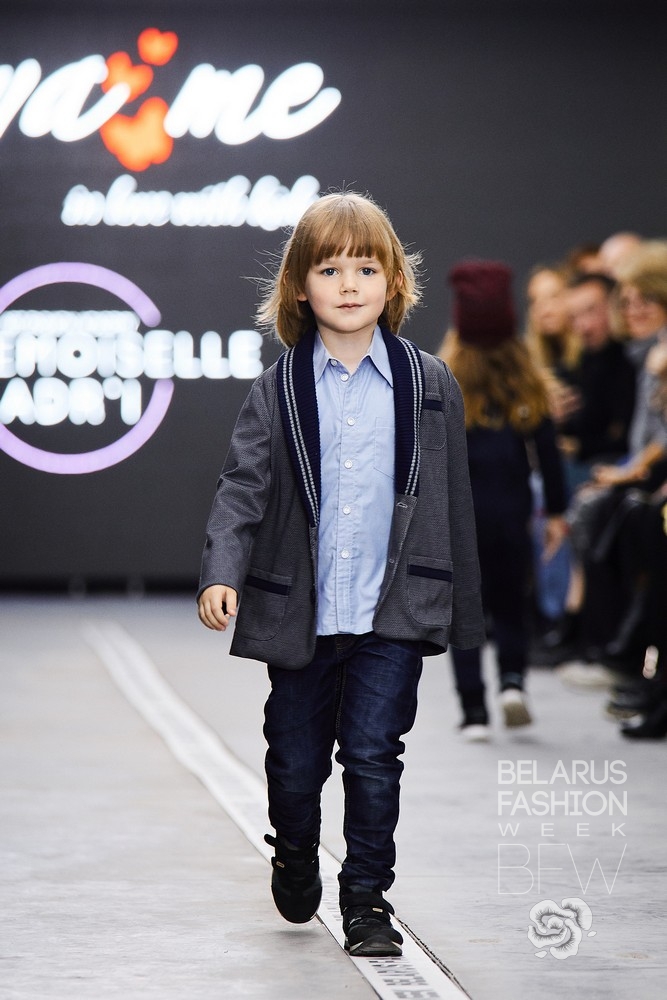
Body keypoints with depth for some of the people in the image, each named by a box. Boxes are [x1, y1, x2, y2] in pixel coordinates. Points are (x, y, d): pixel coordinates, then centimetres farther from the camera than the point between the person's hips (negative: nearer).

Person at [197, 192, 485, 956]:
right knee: (296, 757, 14)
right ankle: (294, 856, 42)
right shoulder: (278, 391, -1)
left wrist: (462, 608, 7)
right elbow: (243, 486, -7)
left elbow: (452, 501, 6)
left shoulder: (430, 385, 1)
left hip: (394, 607, -1)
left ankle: (367, 899, 6)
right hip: (301, 607, 1)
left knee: (373, 750, -7)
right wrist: (222, 574, -23)